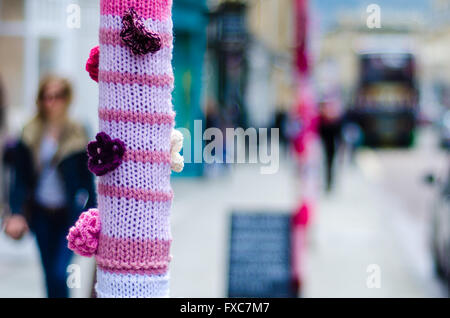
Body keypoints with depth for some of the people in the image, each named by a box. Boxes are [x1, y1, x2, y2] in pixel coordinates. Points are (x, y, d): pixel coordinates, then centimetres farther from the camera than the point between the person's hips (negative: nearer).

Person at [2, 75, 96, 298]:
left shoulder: (77, 136, -6)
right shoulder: (30, 135, -1)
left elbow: (87, 181, -1)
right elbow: (19, 178, 1)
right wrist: (17, 212, -10)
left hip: (68, 214, -3)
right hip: (41, 213, 3)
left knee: (59, 273, -13)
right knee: (50, 275, 13)